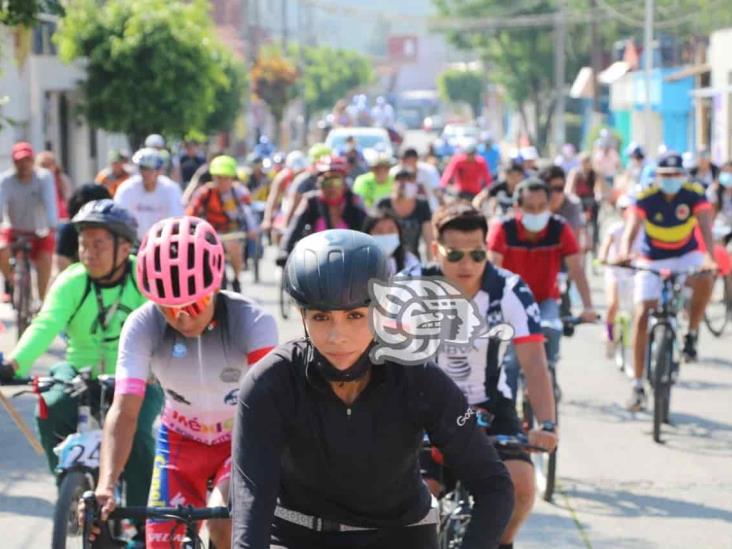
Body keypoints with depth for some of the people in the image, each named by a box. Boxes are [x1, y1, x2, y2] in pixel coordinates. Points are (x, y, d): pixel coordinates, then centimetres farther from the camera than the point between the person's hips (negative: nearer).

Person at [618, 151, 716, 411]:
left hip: (686, 256, 0)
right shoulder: (646, 198, -19)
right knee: (642, 316, -11)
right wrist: (625, 252, -53)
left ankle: (691, 335, -11)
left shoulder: (695, 195, -18)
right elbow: (631, 229, -31)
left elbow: (705, 228, -29)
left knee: (704, 280, -35)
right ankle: (638, 386, -3)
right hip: (653, 260, 0)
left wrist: (709, 258, -48)